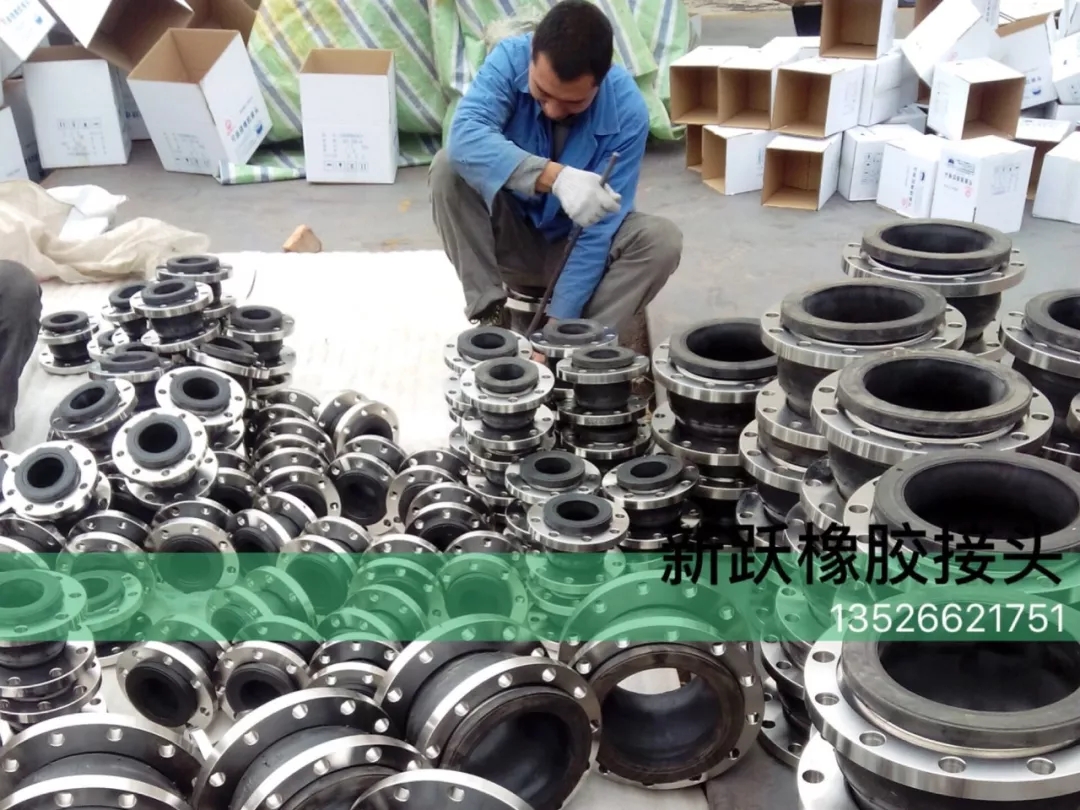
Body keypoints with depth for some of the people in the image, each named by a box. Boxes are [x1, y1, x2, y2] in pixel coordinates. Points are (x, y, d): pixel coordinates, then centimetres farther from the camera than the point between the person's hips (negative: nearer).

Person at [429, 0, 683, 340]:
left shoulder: (626, 110, -24)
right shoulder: (510, 58, -21)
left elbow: (599, 228, -24)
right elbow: (465, 136, -39)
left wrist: (558, 324, -30)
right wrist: (555, 176, -51)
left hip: (575, 246, 0)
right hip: (511, 239, 0)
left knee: (662, 240, -26)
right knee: (449, 166, -26)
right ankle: (488, 315, -19)